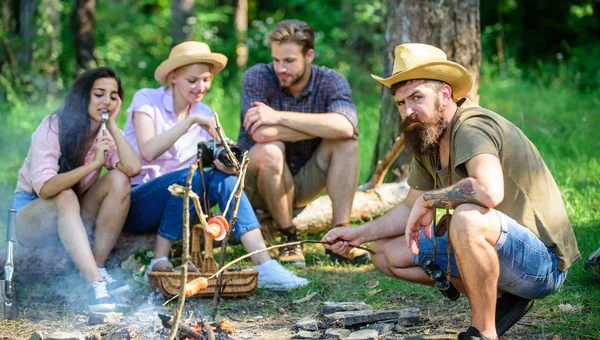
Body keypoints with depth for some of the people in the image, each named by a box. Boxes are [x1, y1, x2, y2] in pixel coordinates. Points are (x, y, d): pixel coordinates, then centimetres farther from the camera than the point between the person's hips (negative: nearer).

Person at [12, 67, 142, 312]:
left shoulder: (106, 134, -3)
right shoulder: (53, 127, -18)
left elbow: (133, 168, -25)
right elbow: (45, 188, -30)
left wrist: (113, 125, -21)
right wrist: (94, 164, -33)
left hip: (73, 220, 5)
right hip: (32, 212, -5)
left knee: (119, 180, -20)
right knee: (66, 197, -37)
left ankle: (97, 269, -21)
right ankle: (95, 284, -45)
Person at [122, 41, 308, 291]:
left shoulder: (204, 113, 7)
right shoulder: (147, 100, -9)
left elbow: (217, 159, -7)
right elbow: (147, 151, -26)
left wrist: (225, 162, -30)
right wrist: (191, 120, -30)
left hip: (176, 202, 5)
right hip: (135, 205, -5)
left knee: (223, 178, -24)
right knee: (192, 176, -31)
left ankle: (264, 267, -35)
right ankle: (159, 263, -27)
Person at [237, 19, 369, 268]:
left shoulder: (330, 82, -10)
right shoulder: (256, 77, -15)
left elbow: (345, 125, -32)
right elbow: (261, 134, -31)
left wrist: (279, 117, -34)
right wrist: (323, 126, -26)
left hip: (304, 183, 3)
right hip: (256, 183, -2)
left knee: (347, 139, -20)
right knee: (270, 150, -34)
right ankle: (289, 239, -18)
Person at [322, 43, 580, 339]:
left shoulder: (471, 127, -22)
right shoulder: (427, 140, 6)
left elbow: (490, 191, -42)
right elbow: (411, 209, 19)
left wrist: (428, 199, -26)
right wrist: (358, 234, 7)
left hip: (543, 261, -10)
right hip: (492, 250, 10)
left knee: (468, 217, -38)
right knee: (387, 253, 9)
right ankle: (499, 299, 7)